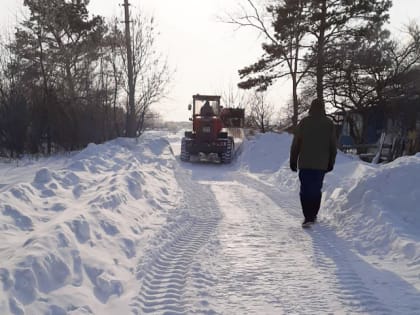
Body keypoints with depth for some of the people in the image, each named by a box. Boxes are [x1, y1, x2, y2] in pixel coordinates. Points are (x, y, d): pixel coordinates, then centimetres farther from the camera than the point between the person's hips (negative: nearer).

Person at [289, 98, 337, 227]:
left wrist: (293, 161, 6)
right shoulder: (329, 124, 4)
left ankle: (308, 217, -10)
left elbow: (296, 143, -2)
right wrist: (331, 162, 15)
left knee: (305, 190, 0)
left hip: (305, 163, -2)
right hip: (321, 164, 2)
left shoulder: (304, 122, -2)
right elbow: (333, 146, 6)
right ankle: (313, 215, 19)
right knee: (316, 190, 14)